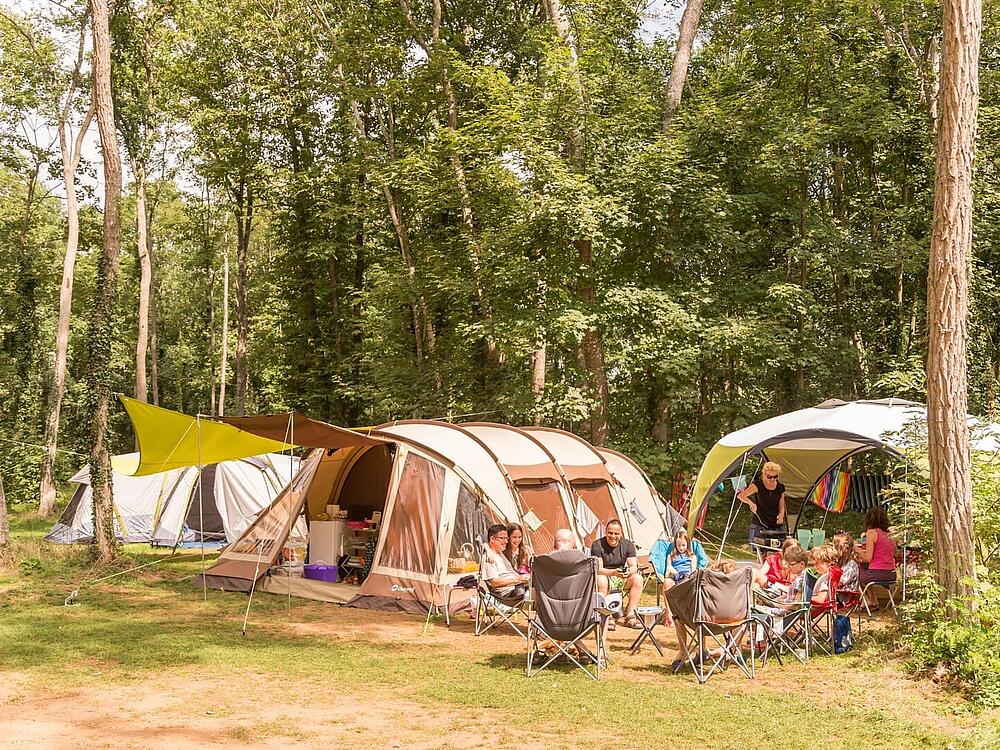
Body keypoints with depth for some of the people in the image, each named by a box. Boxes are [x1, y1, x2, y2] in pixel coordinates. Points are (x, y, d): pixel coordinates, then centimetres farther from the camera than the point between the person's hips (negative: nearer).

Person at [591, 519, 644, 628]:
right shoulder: (597, 545, -11)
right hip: (605, 578, -3)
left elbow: (634, 566, -8)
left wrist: (629, 571, -34)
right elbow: (598, 569, -19)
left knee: (637, 578, -24)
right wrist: (614, 572, -39)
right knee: (600, 580, -37)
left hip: (621, 580, 3)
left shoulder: (627, 544, 1)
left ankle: (630, 616, -23)